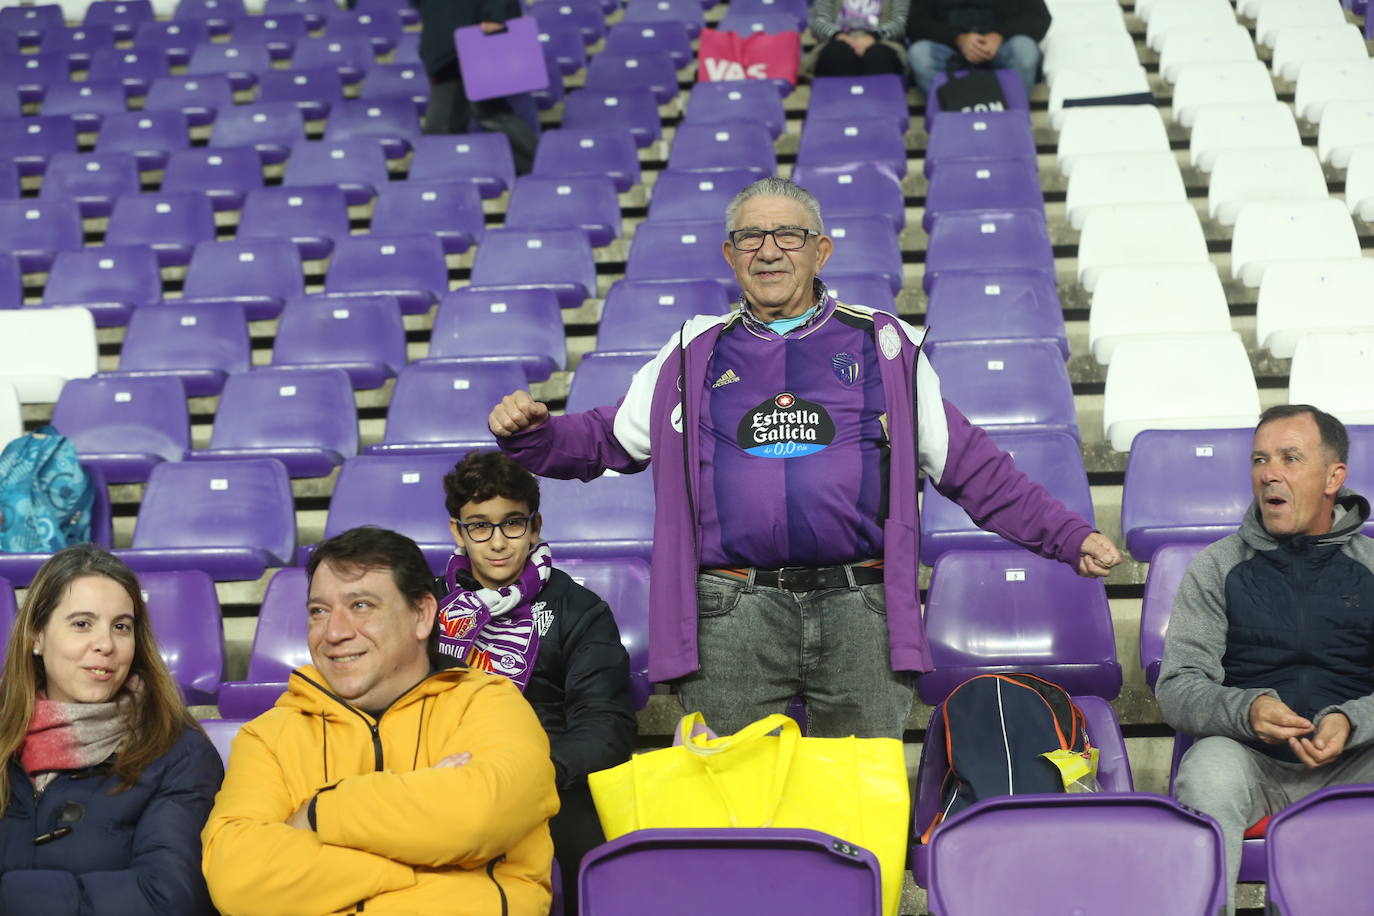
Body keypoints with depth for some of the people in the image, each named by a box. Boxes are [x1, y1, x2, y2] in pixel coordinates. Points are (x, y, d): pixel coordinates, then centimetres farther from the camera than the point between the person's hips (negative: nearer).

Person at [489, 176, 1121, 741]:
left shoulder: (881, 343, 13)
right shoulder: (695, 354, 15)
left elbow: (970, 464, 14)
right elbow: (605, 438, 19)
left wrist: (1069, 537, 9)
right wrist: (527, 433, 0)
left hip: (860, 610, 0)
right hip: (732, 614, 0)